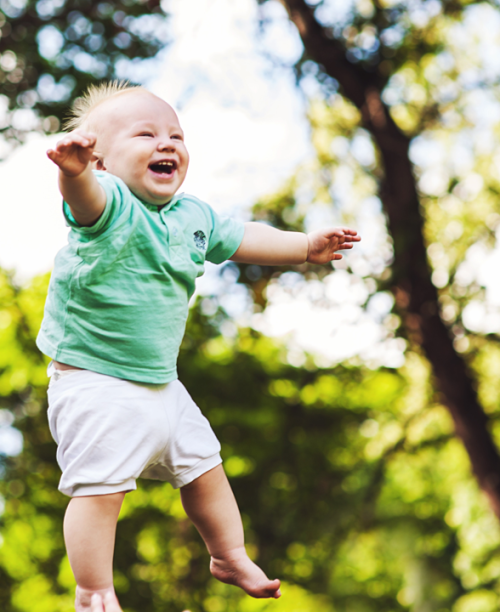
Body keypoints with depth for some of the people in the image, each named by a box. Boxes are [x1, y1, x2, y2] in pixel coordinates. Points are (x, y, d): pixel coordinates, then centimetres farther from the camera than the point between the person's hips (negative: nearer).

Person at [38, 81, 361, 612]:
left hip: (159, 381, 8)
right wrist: (74, 170, -68)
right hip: (93, 384, -8)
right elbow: (85, 196, -45)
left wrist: (306, 246, 17)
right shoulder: (109, 204, -20)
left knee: (203, 468, 20)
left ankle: (230, 557, 41)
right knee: (99, 486, -10)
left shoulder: (192, 216, 4)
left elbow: (241, 240, 21)